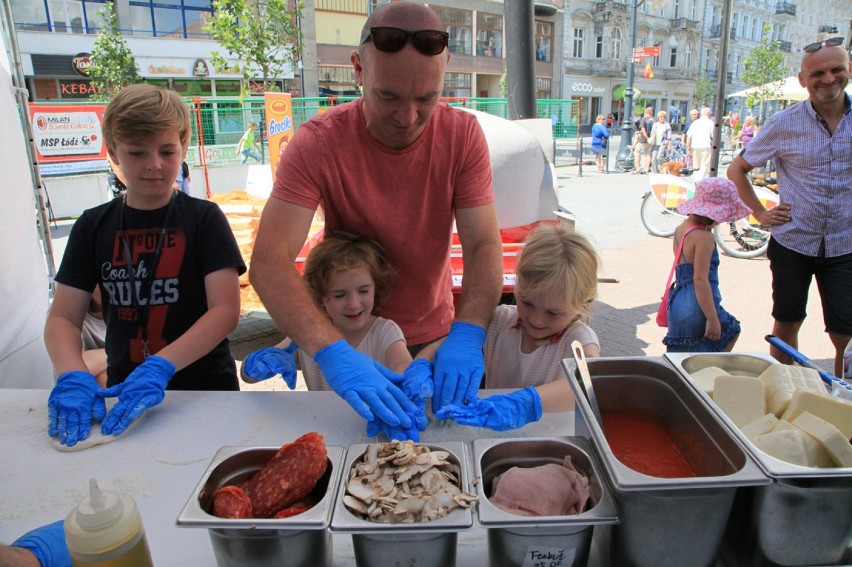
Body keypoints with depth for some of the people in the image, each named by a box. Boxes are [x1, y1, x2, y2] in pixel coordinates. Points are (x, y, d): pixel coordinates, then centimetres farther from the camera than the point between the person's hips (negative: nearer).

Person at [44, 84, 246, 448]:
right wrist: (73, 377, -17)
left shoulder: (204, 218, -3)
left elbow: (226, 311, -13)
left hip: (204, 388, -2)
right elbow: (63, 317, 3)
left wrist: (160, 367, -25)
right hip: (123, 391, 3)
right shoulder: (93, 226, 6)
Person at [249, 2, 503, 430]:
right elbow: (268, 262, -31)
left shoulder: (463, 134, -15)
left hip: (435, 334, 2)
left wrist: (466, 334, -38)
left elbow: (484, 246, -20)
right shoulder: (317, 143, -22)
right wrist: (332, 351, -46)